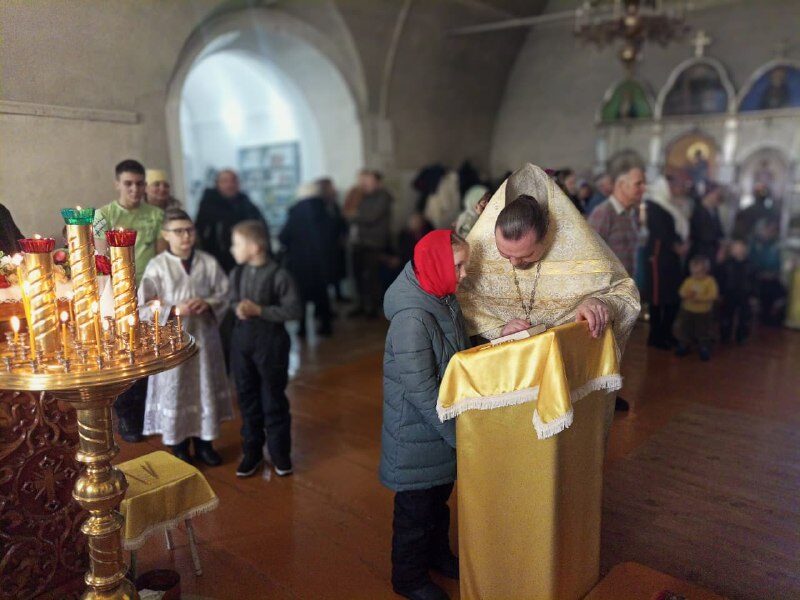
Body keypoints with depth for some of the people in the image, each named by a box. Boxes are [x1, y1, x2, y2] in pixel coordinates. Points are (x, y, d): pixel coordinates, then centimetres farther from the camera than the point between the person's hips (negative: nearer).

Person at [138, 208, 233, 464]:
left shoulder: (208, 262, -2)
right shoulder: (157, 267, -9)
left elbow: (225, 295, 4)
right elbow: (143, 308, -8)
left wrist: (208, 304, -15)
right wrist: (174, 310, -21)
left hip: (204, 337, 3)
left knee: (205, 389, 13)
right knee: (175, 392, 8)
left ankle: (203, 442, 31)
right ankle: (178, 446, 26)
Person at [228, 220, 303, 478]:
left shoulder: (278, 275, -16)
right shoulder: (237, 273, 0)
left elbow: (294, 310, -16)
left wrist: (259, 310, -20)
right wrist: (238, 308, -9)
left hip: (271, 341, -5)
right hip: (242, 338, 5)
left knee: (273, 399, 7)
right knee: (247, 398, 13)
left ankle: (280, 453, 24)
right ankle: (252, 451, 29)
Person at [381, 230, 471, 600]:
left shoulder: (444, 301, -1)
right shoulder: (412, 319, -28)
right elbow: (421, 391, -26)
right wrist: (458, 434, -19)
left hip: (443, 429, 8)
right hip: (417, 434, -8)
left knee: (439, 496, 26)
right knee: (415, 506, 12)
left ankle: (437, 554, 49)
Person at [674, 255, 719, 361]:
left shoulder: (710, 281, -14)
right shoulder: (689, 280, -4)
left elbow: (713, 295, -23)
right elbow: (682, 293, -9)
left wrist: (699, 298, -29)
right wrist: (689, 295, -30)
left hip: (704, 313, -3)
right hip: (687, 311, 3)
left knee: (704, 333, 9)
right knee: (684, 330, 14)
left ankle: (704, 350, 25)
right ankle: (684, 346, 33)